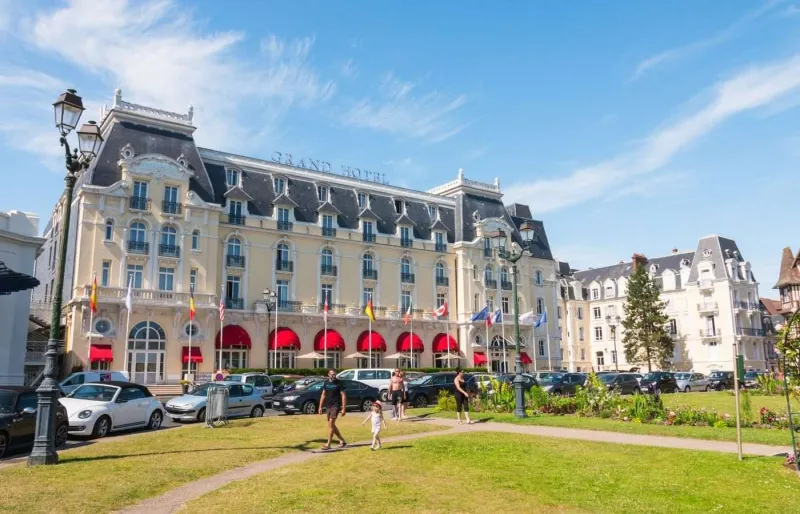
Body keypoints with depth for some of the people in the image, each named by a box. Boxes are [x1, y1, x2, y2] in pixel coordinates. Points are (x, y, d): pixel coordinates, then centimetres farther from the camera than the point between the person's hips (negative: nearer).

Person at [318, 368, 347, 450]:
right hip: (328, 406, 6)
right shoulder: (326, 383, 8)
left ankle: (328, 444, -10)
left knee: (331, 423, -14)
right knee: (332, 425, 11)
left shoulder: (338, 383, -7)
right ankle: (342, 441, 25)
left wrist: (343, 408, -12)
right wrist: (320, 407, 10)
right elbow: (323, 395, 14)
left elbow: (343, 396, -7)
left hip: (336, 406, -6)